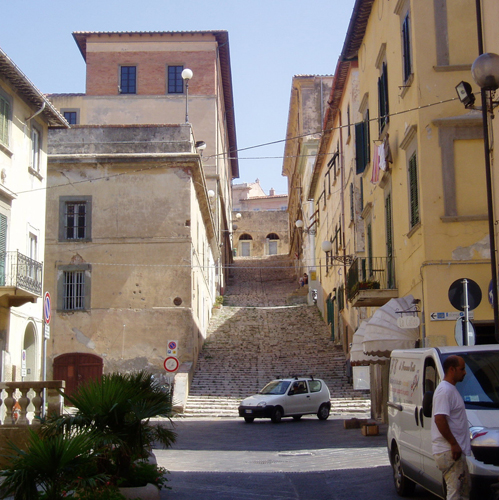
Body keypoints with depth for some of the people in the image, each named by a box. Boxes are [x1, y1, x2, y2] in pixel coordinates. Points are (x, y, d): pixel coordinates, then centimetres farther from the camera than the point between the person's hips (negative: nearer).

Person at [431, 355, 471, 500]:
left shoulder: (451, 389, 18)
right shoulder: (445, 390, -15)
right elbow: (439, 419, -25)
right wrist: (454, 444, -24)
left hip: (455, 450, 10)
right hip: (448, 451, -10)